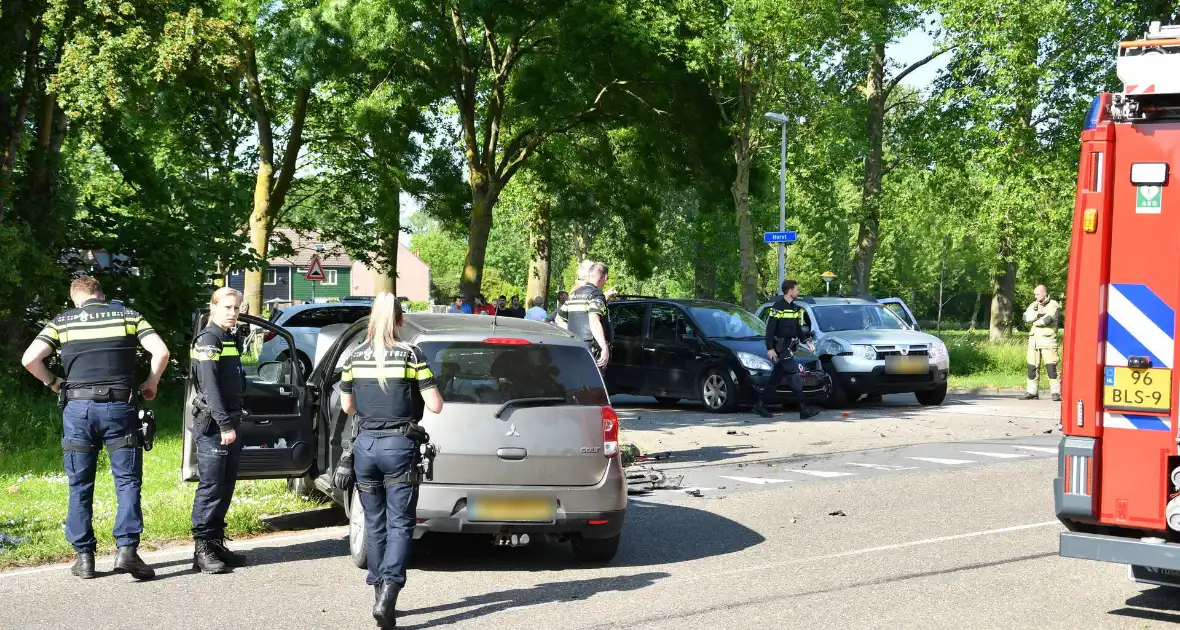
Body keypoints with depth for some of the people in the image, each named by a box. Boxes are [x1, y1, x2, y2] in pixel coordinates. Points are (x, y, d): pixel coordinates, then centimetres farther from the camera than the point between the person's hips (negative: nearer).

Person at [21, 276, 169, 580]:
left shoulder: (62, 321, 9)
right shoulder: (127, 315, 8)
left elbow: (30, 359, -2)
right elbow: (161, 351, -2)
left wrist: (53, 384, 14)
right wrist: (151, 383, 13)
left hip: (78, 407, 1)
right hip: (119, 406, -1)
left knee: (80, 486, 10)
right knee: (127, 481, 3)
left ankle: (84, 556, 10)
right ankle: (126, 549, -11)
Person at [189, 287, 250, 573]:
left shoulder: (231, 340, 18)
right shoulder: (208, 340, -11)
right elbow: (210, 386, -19)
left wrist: (233, 422, 15)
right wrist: (225, 425, -24)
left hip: (230, 422, 9)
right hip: (213, 424, -9)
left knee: (226, 487, 11)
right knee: (211, 487, -9)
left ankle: (216, 542, 17)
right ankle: (202, 549, -8)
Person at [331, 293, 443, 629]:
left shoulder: (354, 357, 4)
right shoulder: (411, 355, -6)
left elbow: (346, 406, 14)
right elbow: (435, 406, -6)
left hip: (365, 444, 3)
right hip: (400, 445, -3)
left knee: (375, 524, 15)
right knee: (400, 524, -1)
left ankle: (380, 592, 19)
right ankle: (387, 593, -17)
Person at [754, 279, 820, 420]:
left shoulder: (795, 308, 15)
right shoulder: (777, 308, -11)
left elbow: (798, 329, 22)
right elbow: (769, 330, -13)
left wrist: (807, 342, 9)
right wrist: (770, 349, -18)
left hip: (789, 349, 9)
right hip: (780, 349, -9)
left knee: (775, 377, 12)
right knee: (795, 377, -13)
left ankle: (760, 406, 20)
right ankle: (804, 409, -16)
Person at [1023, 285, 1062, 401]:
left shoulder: (1054, 305, -1)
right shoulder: (1033, 305, 17)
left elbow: (1047, 320, -16)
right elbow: (1026, 317, 1)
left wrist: (1034, 322, -2)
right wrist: (1038, 314, -14)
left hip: (1048, 340, -6)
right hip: (1033, 340, 6)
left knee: (1051, 367, -11)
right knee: (1032, 367, 4)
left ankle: (1056, 393, -8)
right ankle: (1032, 392, 10)